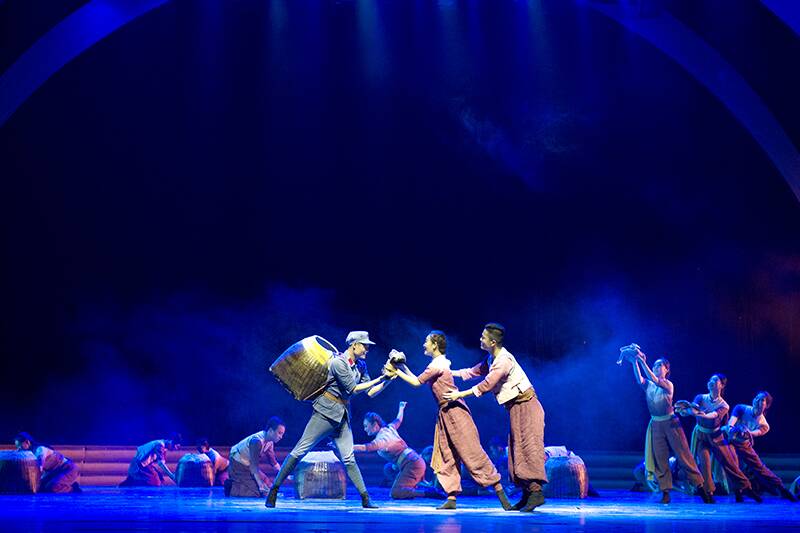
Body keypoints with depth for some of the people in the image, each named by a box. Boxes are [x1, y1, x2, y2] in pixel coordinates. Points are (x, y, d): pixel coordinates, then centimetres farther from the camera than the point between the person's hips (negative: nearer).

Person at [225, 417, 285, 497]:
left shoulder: (270, 441, -3)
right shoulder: (257, 441, -30)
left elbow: (273, 462, 10)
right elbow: (254, 466, -30)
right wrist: (262, 487, -31)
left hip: (247, 465, 9)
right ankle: (232, 488, -4)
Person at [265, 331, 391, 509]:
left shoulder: (361, 365, 10)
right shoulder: (338, 362, -14)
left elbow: (370, 391, 11)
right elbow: (353, 389, -15)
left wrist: (387, 379, 0)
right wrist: (380, 380, -12)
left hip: (342, 417, 7)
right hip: (325, 412, -7)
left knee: (349, 458, 2)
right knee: (300, 450, -6)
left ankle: (365, 499, 0)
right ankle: (273, 491, 0)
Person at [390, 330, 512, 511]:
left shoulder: (437, 364, -14)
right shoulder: (438, 363, 16)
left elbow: (416, 382, -11)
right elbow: (418, 380, 19)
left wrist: (397, 372, -1)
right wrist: (403, 368, 17)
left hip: (455, 412, -10)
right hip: (445, 413, 10)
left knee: (472, 453, -8)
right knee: (446, 457, 6)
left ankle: (500, 492, -5)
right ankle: (451, 498, 7)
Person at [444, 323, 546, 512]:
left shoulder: (503, 361, -21)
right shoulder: (491, 359, 10)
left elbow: (486, 385, -23)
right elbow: (475, 371, 21)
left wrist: (459, 394, -19)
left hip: (525, 405, -10)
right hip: (516, 408, 10)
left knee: (528, 447, -14)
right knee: (517, 449, 7)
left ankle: (536, 492, -18)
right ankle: (527, 494, 9)